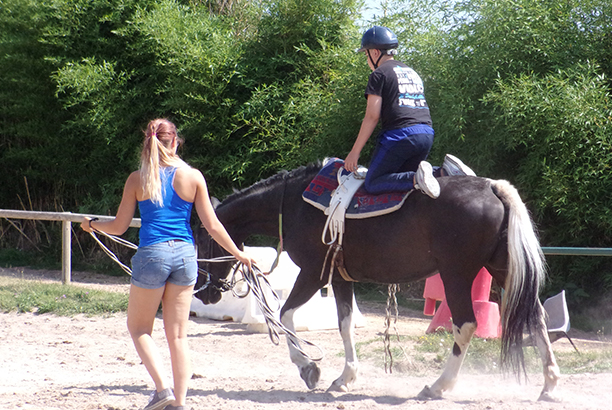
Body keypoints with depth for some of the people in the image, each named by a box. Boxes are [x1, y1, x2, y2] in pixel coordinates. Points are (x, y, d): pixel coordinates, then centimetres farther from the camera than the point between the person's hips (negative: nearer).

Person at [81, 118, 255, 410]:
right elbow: (212, 226, 1)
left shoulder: (137, 179, -2)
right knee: (178, 334, 9)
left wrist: (92, 225, 23)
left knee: (138, 328, 14)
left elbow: (119, 227, 3)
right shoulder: (193, 177, 1)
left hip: (151, 255, -2)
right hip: (184, 255, 3)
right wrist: (239, 254, 12)